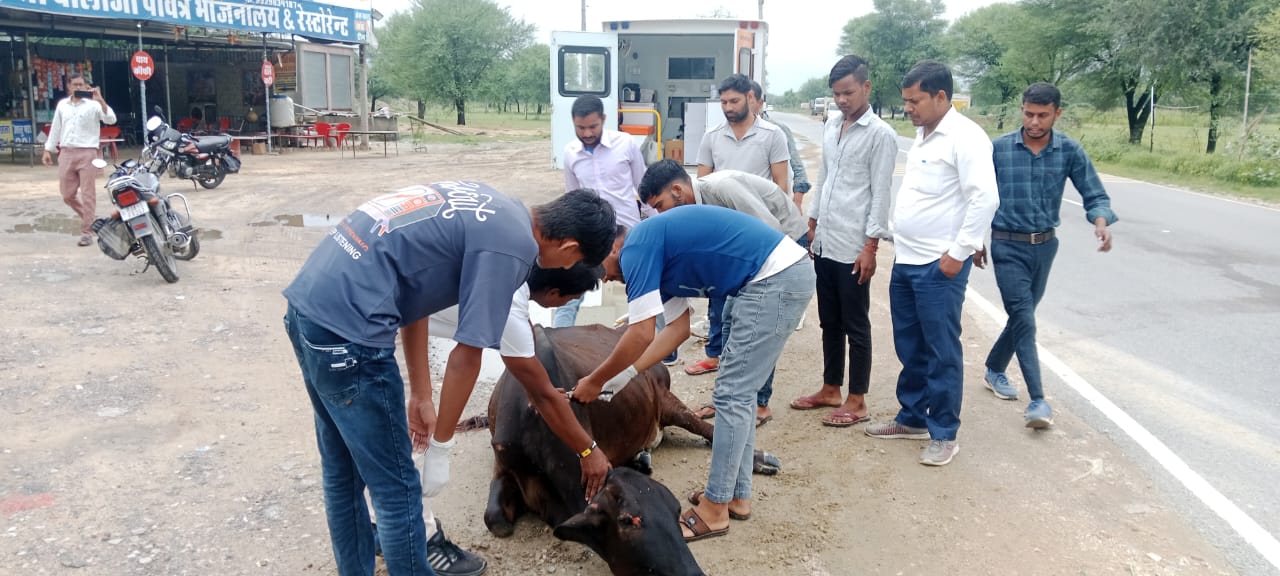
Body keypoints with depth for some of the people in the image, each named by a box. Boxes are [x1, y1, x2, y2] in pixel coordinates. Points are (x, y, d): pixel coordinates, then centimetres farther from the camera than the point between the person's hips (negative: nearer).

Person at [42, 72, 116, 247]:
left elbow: (111, 120, -16)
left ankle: (86, 232, 1)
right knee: (67, 195, 8)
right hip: (66, 153, 5)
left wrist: (100, 100, -24)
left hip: (87, 153, -5)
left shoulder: (93, 104, -1)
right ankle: (89, 219, 28)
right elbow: (55, 128, 19)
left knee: (88, 194, -4)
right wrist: (48, 150, 17)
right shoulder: (62, 105, 13)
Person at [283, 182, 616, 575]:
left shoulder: (486, 208, 15)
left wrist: (421, 396, 18)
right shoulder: (512, 247, -11)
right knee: (396, 490, 6)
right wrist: (440, 447, 3)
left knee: (343, 475, 24)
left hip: (308, 300, 10)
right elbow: (466, 357, -10)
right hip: (346, 327, -10)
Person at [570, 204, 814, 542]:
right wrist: (619, 377, 17)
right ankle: (737, 495, 25)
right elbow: (678, 328, 19)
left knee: (731, 396, -4)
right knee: (738, 393, 16)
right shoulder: (658, 251, 18)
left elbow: (641, 335, -13)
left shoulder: (637, 248, -10)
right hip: (782, 275, 10)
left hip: (776, 279, -10)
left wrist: (595, 381, 1)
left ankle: (715, 511, 6)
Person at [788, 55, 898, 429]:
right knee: (829, 322, 15)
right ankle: (830, 389, 27)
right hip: (824, 243, 7)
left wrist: (871, 247, -16)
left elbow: (881, 195, -12)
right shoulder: (831, 126, 11)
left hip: (853, 248, -7)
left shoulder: (880, 135, -10)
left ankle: (857, 401, 12)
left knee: (856, 326, 3)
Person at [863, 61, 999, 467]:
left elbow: (985, 198, -20)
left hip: (939, 266, -9)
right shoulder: (923, 135, 14)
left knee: (941, 353, 1)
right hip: (905, 262, 9)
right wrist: (901, 250, 17)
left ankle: (944, 435, 12)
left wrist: (959, 253, -18)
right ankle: (912, 419, 30)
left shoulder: (964, 137, -13)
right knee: (910, 349, 17)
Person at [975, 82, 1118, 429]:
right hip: (1008, 245, -3)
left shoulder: (1070, 151, -4)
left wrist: (1101, 223, -25)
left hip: (1045, 245, 3)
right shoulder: (1000, 149, -8)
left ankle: (995, 370, 39)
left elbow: (1094, 195, -4)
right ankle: (1038, 400, -9)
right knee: (1024, 318, -10)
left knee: (1022, 315, 16)